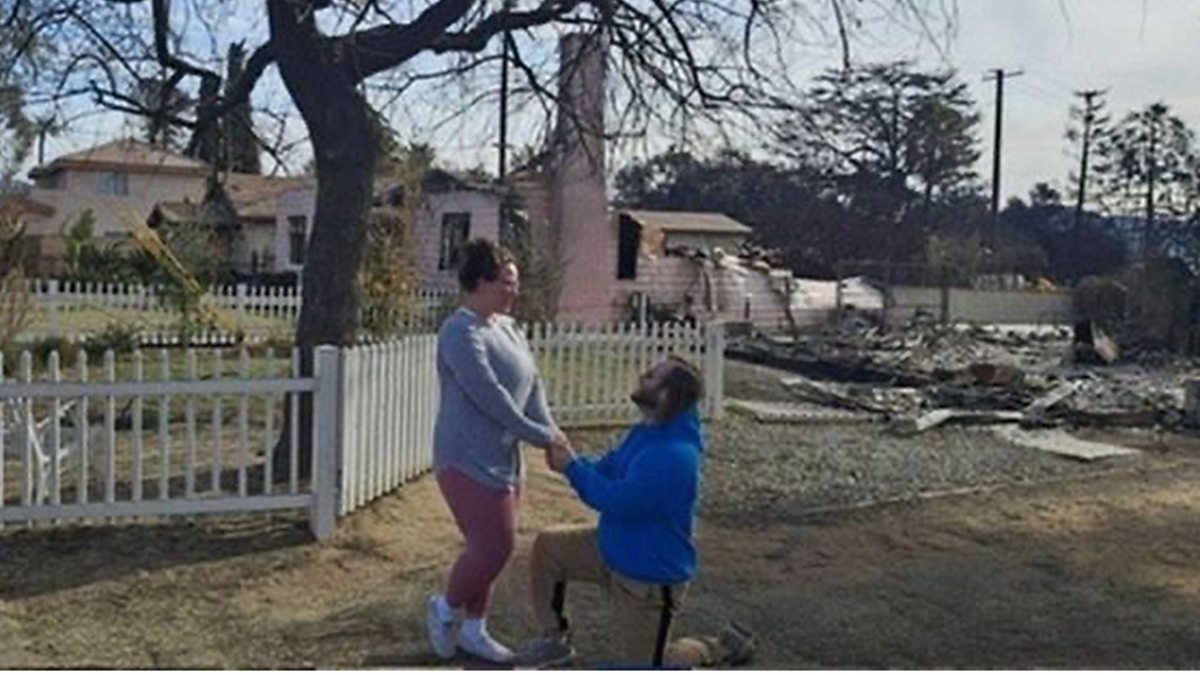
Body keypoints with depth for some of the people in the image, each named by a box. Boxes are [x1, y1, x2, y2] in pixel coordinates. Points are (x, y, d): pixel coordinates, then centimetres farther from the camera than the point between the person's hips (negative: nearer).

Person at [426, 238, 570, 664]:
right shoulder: (461, 333, -17)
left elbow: (532, 384, 7)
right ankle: (444, 608, 17)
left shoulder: (507, 327, 11)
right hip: (469, 460, -9)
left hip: (503, 459, 9)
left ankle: (473, 631, 27)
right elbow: (491, 397, -22)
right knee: (494, 546, -8)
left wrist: (550, 430, -8)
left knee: (491, 547, 13)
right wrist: (541, 437, -17)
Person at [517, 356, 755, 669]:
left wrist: (572, 467, -21)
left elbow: (617, 500, -32)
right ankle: (555, 639, 20)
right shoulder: (646, 431, -1)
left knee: (643, 666, 6)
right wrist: (572, 460, -13)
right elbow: (607, 471, 6)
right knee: (547, 547, 4)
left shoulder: (673, 455, -34)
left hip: (651, 573, -9)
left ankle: (725, 645, 26)